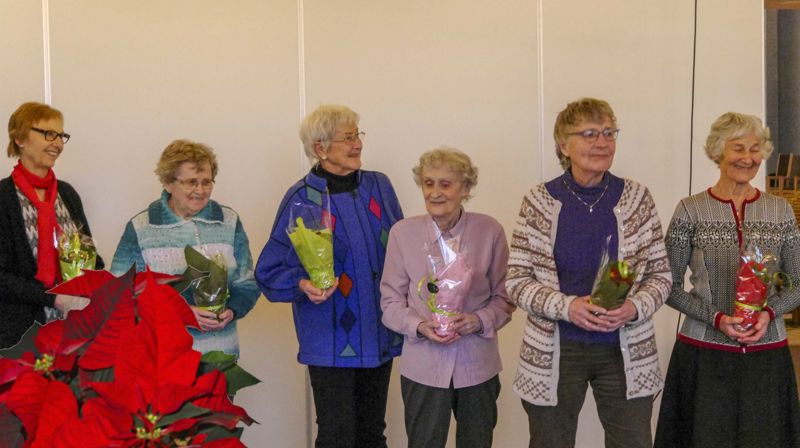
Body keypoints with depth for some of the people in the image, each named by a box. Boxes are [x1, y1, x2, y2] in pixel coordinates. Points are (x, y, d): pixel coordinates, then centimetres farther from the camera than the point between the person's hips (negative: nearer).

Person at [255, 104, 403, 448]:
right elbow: (270, 271, -8)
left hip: (379, 337, 5)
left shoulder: (379, 187, 5)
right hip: (332, 341, -5)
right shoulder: (302, 199, -10)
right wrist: (303, 285, -27)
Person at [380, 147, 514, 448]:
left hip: (478, 365, 1)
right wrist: (420, 326, -17)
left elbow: (504, 295, 2)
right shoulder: (402, 232, -6)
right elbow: (391, 301, -1)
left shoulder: (489, 231, -6)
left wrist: (480, 320, -16)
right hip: (423, 366, -1)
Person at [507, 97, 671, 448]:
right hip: (554, 353, -1)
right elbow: (516, 279, -5)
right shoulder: (539, 201, -4)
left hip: (626, 352, 1)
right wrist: (567, 306, -20)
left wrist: (634, 307, -16)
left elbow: (660, 273, 4)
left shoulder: (637, 198, 0)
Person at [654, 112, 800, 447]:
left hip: (767, 354, 3)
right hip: (705, 356, -2)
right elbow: (669, 286, -2)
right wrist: (715, 317, -15)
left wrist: (769, 313, -10)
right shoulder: (691, 210, -4)